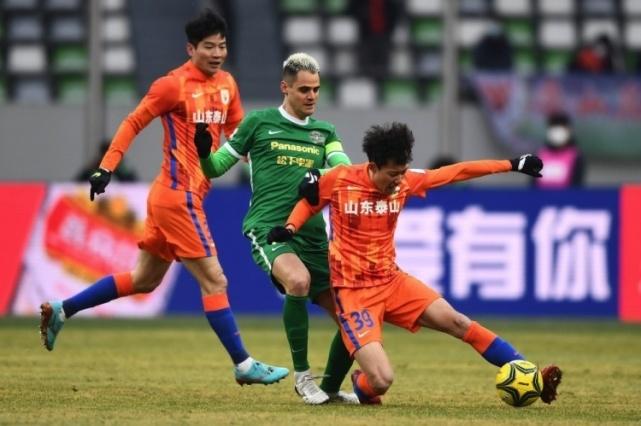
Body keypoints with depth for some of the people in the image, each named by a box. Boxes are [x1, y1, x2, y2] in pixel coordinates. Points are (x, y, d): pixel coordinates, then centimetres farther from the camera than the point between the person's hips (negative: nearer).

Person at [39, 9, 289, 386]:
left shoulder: (226, 85, 10)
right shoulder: (174, 85, -12)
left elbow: (237, 133, 19)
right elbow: (134, 123, -7)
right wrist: (107, 167, -14)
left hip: (170, 198, 9)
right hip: (179, 196, -9)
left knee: (144, 280, 18)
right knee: (214, 281, -6)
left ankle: (61, 311, 25)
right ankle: (244, 365, -1)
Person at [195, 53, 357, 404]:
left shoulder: (324, 132, 16)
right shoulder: (259, 122, 6)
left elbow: (346, 171, -1)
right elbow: (215, 167, 10)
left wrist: (319, 177, -22)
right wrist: (202, 152, -13)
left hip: (313, 234, 5)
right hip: (268, 228, -5)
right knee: (298, 281, -36)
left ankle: (331, 387, 26)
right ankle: (302, 376, -18)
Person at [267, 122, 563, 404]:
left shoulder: (405, 181, -1)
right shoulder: (338, 180, -12)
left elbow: (457, 172, 6)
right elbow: (308, 203, 8)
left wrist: (513, 165, 6)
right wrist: (289, 228, -12)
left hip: (391, 281, 5)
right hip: (353, 291, -5)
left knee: (457, 322, -5)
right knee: (382, 381, -19)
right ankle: (361, 386, 19)